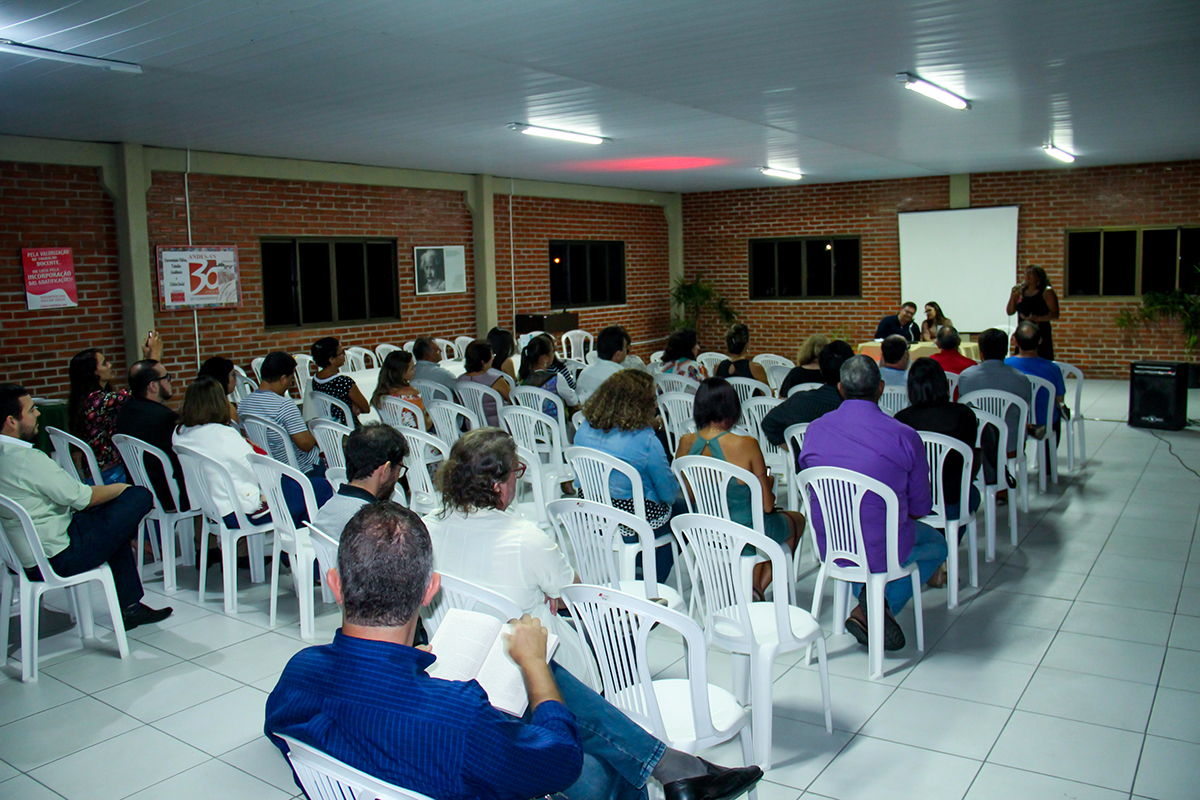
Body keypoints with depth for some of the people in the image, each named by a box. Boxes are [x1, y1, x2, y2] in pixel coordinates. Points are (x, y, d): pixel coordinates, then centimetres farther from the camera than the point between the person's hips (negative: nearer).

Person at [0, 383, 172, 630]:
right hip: (54, 559, -10)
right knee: (139, 496, -8)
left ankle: (130, 608, 25)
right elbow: (82, 498, -18)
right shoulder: (27, 459, -25)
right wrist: (119, 488, 0)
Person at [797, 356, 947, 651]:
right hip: (882, 551, -4)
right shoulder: (905, 437, -16)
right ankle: (882, 604, 4)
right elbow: (920, 507, -5)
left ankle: (870, 601, 18)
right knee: (937, 544, 29)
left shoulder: (815, 430, -7)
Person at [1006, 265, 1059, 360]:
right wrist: (1013, 295, -2)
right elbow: (1010, 312, 10)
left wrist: (1036, 318, -20)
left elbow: (1054, 315, -8)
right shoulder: (1021, 291, 11)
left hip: (1040, 333, -5)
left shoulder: (1046, 292, -3)